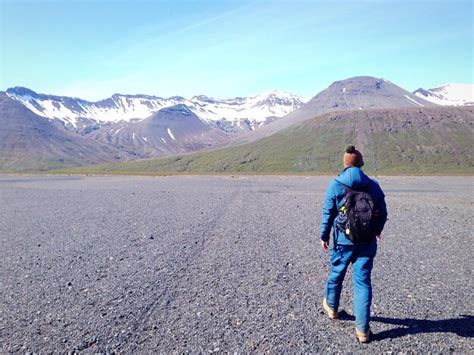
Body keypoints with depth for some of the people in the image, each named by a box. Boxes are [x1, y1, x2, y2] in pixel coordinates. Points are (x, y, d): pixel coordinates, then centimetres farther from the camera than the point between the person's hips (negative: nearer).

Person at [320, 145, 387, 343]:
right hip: (367, 241, 1)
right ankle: (362, 329, 8)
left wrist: (324, 236, 7)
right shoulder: (373, 185, -1)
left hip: (343, 240, -1)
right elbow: (382, 213, 7)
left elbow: (328, 214, -5)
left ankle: (331, 307, 44)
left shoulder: (335, 185, -8)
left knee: (336, 273, 20)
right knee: (363, 282, 6)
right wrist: (377, 231, 26)